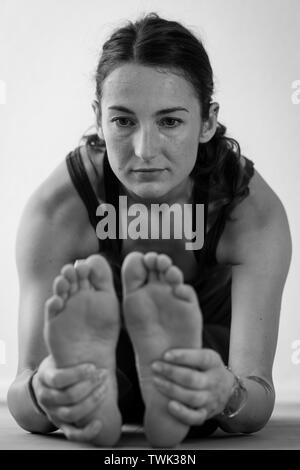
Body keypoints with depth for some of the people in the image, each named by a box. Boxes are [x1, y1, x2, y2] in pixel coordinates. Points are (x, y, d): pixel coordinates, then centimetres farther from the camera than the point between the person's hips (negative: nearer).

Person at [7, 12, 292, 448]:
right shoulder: (57, 208, -28)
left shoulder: (256, 213, -28)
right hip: (98, 359, 0)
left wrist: (227, 394, -61)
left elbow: (258, 403, -35)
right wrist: (41, 391, -61)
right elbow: (22, 396, -34)